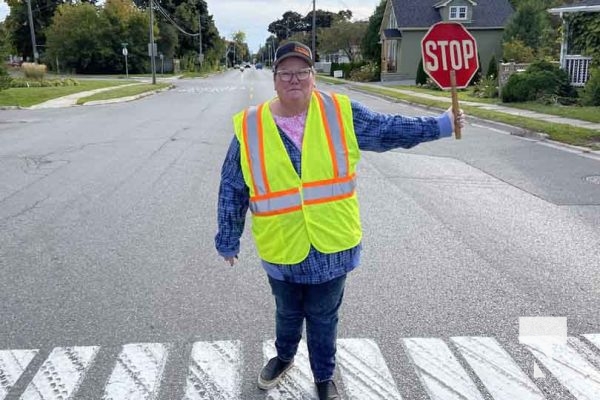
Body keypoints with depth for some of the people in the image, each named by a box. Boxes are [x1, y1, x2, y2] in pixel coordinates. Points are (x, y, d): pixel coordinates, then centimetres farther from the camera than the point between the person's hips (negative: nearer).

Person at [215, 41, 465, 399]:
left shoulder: (340, 113, -6)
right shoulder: (250, 127, -8)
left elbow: (389, 129, 3)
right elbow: (232, 190, -1)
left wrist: (440, 125, -1)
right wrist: (229, 240, 5)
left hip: (332, 244, 0)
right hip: (282, 247, 1)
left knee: (324, 317, 17)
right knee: (287, 313, 23)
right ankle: (284, 357, 54)